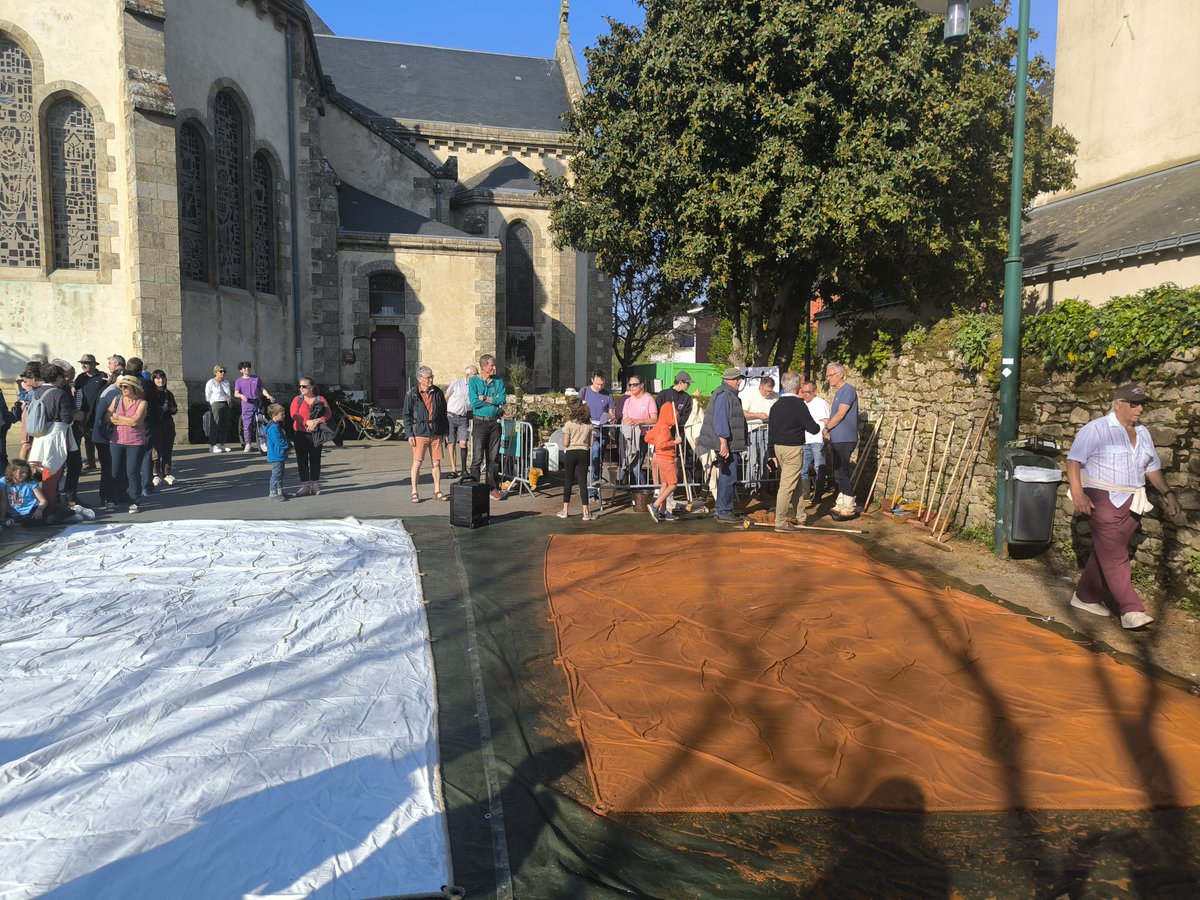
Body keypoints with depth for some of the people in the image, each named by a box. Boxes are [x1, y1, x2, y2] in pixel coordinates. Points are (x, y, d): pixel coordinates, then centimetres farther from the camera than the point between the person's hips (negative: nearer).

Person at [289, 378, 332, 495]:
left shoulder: (321, 399, 7)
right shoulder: (297, 399, 8)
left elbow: (328, 414, -1)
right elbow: (294, 415, -5)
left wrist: (317, 421, -18)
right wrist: (307, 422, -19)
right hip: (301, 434, 0)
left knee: (315, 460, 4)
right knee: (302, 460, 0)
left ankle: (315, 485, 14)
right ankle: (305, 486, 5)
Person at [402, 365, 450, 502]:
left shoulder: (437, 392, 7)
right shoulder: (412, 394, -2)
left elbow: (443, 413, 13)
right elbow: (406, 415, 0)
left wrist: (445, 432, 11)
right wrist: (409, 434, -7)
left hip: (436, 433, 3)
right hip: (419, 433, -3)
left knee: (436, 463, 7)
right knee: (417, 463, -2)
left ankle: (437, 491, 17)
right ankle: (414, 492, 8)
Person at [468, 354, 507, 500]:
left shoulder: (499, 380, 8)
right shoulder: (474, 381, -1)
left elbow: (502, 399, -5)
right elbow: (473, 402, -13)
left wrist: (484, 398, -12)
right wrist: (494, 400, -7)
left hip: (495, 422, 3)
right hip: (480, 422, -3)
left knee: (494, 457, 8)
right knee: (477, 457, -5)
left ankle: (494, 488, 15)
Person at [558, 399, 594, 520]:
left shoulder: (569, 424, -9)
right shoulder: (589, 425, 2)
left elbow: (565, 443, -10)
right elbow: (590, 443, 2)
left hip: (570, 453, -2)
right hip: (584, 453, 2)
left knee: (568, 481, 8)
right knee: (582, 482, 3)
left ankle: (565, 510, 12)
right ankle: (586, 512, 0)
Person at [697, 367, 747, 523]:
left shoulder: (730, 395, 19)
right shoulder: (723, 395, -15)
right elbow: (720, 420, -23)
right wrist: (723, 442, -27)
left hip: (731, 444, 11)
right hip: (727, 445, -11)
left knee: (726, 478, 15)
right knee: (728, 478, -8)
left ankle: (722, 509, 23)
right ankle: (724, 512, -4)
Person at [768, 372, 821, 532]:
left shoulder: (776, 405, 6)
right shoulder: (799, 405, -14)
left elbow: (770, 430, 9)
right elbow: (813, 428, -12)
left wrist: (771, 453, 15)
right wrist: (819, 427, 12)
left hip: (778, 447, 7)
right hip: (793, 448, -7)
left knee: (797, 482, 22)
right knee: (787, 485, -4)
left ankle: (794, 513, 30)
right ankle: (781, 522, -2)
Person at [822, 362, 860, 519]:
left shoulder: (848, 390, -12)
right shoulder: (838, 392, 18)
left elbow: (840, 414, -18)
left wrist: (826, 428, -7)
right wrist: (828, 430, 2)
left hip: (844, 440, -10)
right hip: (835, 439, 10)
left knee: (841, 473, -8)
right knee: (838, 472, 13)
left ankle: (848, 507, -2)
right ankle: (841, 504, 21)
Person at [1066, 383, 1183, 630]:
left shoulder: (1142, 433, 14)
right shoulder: (1096, 429, -8)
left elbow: (1152, 467, 23)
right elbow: (1073, 461, -13)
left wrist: (1168, 493, 12)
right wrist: (1078, 495, -22)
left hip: (1131, 502, 7)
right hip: (1103, 499, -7)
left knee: (1105, 552, 11)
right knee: (1114, 556, -9)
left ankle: (1086, 597, 22)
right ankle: (1131, 611, -11)